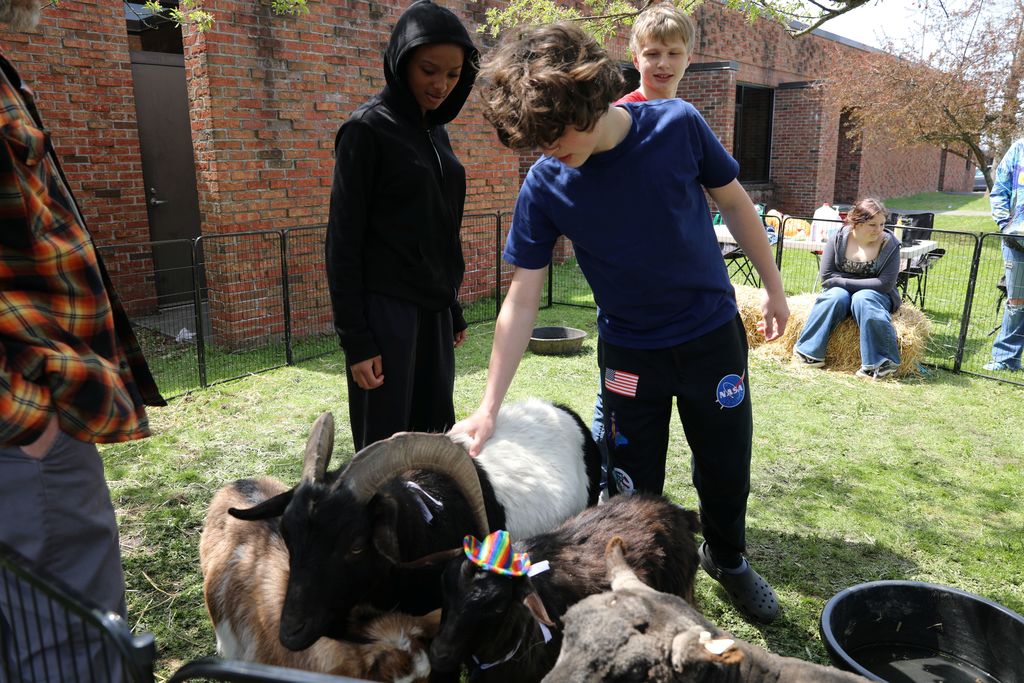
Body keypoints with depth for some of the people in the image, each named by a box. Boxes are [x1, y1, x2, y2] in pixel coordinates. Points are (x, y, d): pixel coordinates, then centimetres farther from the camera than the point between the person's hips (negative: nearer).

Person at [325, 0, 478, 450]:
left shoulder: (436, 132, 13)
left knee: (437, 437, 9)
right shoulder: (367, 129, -9)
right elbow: (344, 243, -11)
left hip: (433, 310, 7)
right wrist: (355, 339, -14)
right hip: (385, 311, -7)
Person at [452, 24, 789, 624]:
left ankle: (728, 558, 43)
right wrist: (489, 408, -18)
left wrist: (774, 286, 5)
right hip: (628, 349, 0)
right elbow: (522, 300, -15)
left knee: (726, 464, 13)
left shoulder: (678, 125, -17)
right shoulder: (545, 186, -16)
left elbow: (734, 203, -1)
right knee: (635, 481, 8)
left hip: (713, 333, 1)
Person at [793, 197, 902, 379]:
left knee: (862, 299, -35)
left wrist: (847, 282, -17)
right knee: (836, 297, -32)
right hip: (841, 291, 1)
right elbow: (826, 276, -8)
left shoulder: (889, 243, -10)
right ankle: (809, 352, -24)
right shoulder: (839, 238, -7)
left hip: (876, 295, -1)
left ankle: (881, 362, -31)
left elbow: (886, 283, -16)